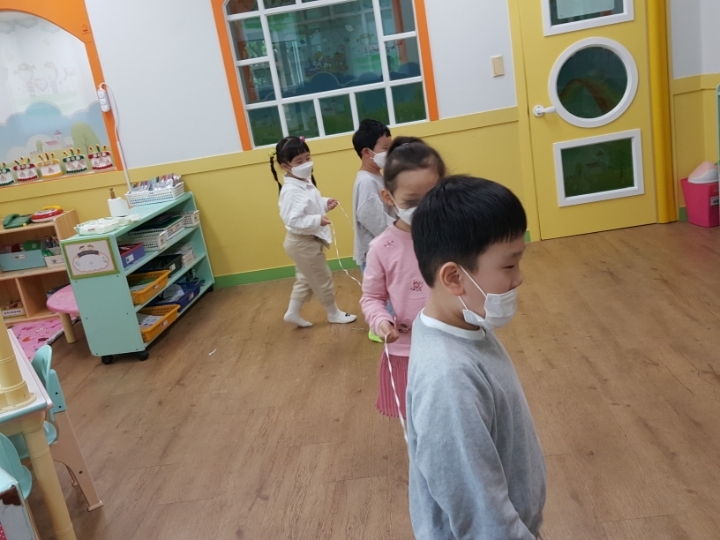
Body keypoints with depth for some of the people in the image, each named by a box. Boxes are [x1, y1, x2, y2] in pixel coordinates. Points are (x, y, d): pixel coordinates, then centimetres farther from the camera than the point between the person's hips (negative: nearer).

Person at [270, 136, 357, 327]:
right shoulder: (291, 190, -28)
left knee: (305, 279, 23)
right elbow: (293, 220, -32)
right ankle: (334, 313, 28)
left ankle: (293, 313, 36)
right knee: (322, 280, 9)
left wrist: (325, 204, -1)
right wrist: (318, 220, -38)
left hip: (307, 241, 9)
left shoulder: (305, 182, 2)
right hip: (302, 242, -9)